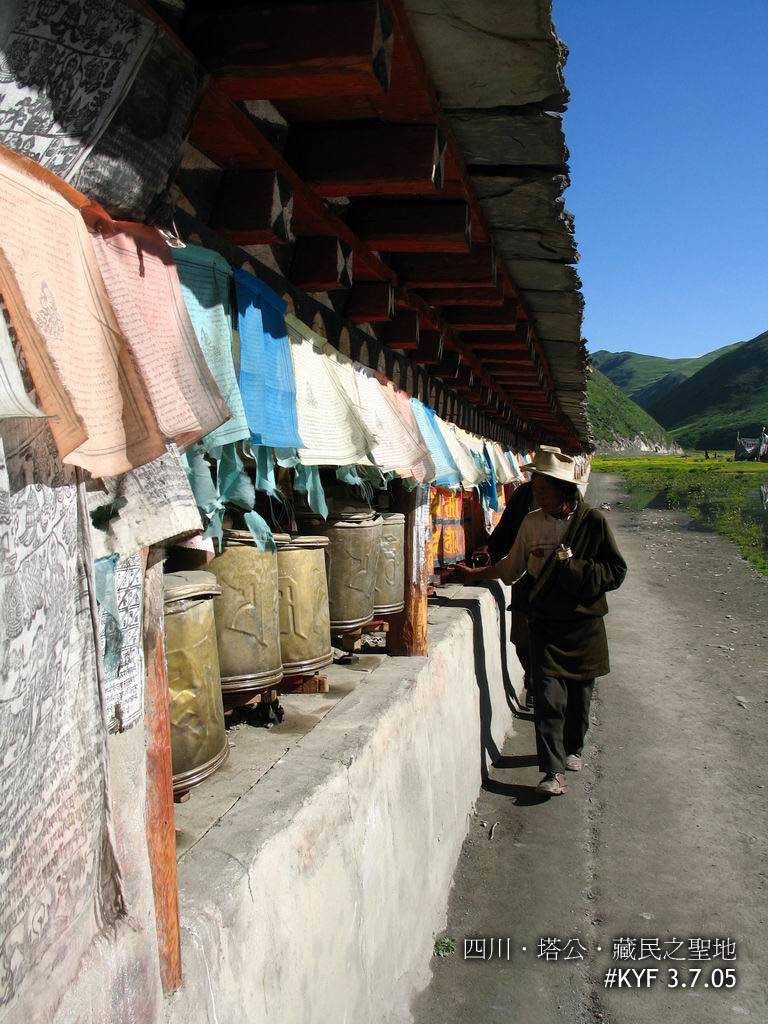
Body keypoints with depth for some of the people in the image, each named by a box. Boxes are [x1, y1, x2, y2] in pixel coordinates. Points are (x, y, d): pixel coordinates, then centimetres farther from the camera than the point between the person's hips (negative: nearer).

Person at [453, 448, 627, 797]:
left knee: (580, 693, 14)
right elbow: (512, 566, 16)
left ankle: (572, 749, 38)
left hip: (584, 622, -1)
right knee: (548, 696, -8)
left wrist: (573, 564, -17)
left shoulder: (592, 520, -10)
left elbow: (616, 571, -7)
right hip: (545, 624, 1)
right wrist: (476, 574, 14)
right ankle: (554, 771, -2)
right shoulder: (532, 522, 1)